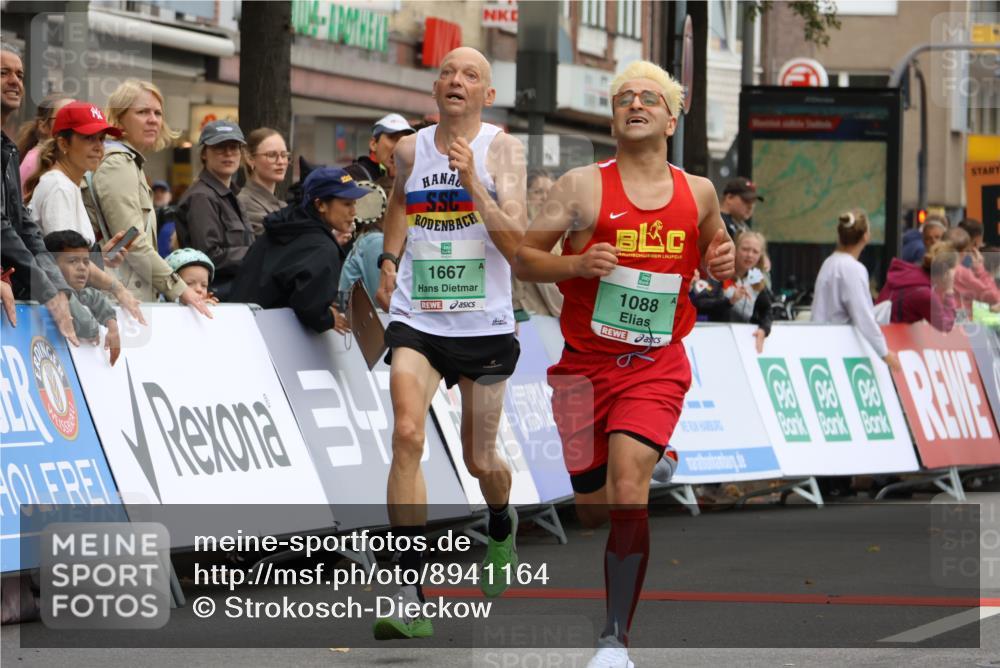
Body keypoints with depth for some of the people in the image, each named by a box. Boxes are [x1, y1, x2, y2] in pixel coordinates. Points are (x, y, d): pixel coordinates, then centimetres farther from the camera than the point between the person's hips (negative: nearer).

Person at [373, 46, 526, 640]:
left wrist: (472, 182, -27)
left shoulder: (501, 148, -6)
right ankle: (411, 596, -23)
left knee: (480, 460, 11)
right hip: (416, 321, 2)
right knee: (408, 436, -21)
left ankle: (502, 524, 50)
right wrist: (389, 261, 16)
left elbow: (514, 239, -18)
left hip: (484, 325, -1)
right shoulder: (410, 150, 5)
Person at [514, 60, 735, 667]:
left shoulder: (697, 192, 5)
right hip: (586, 366, 1)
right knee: (594, 509, 10)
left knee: (628, 490, -21)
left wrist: (723, 261, 0)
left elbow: (713, 247, 23)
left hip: (657, 366, -1)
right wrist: (576, 264, -20)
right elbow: (523, 257, -2)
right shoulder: (583, 186, -4)